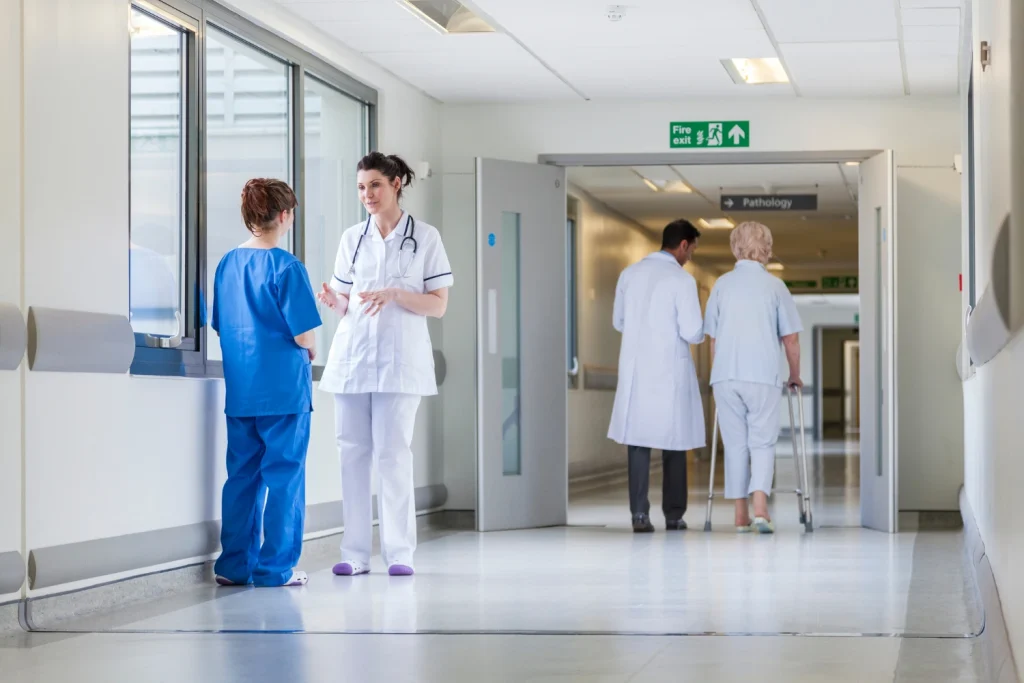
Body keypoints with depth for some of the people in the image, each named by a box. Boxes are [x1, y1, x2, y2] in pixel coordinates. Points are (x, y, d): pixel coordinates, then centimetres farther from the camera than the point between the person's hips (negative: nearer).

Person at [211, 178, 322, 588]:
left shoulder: (227, 264, 8)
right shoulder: (286, 267, -12)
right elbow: (304, 335, -14)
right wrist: (310, 351, 7)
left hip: (240, 389, 6)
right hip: (283, 387, -6)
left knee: (242, 476, 11)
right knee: (284, 477, 1)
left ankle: (234, 565, 13)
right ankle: (276, 567, 3)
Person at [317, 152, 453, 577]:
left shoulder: (425, 238, 3)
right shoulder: (352, 239, 12)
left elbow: (438, 304, 0)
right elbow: (345, 306, 15)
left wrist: (394, 295, -16)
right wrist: (332, 300, -9)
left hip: (400, 359, -3)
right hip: (352, 354, 3)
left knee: (393, 452, -7)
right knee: (353, 450, 1)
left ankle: (399, 552, -1)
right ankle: (355, 553, 4)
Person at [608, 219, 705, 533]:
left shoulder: (630, 274, 5)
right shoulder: (682, 279, -10)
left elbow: (618, 322, 13)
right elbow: (692, 332, -13)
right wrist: (701, 331, 9)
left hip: (635, 369, 4)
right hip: (670, 371, -4)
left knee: (638, 442, 4)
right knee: (674, 443, 8)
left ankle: (640, 514, -3)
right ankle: (673, 515, 12)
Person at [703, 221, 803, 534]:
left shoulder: (722, 285, 8)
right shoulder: (774, 286, 1)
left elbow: (712, 337, 12)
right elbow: (791, 337, 4)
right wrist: (795, 375, 17)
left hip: (726, 376, 2)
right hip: (764, 375, -2)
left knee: (735, 444, 8)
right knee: (762, 442, 3)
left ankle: (741, 515, 9)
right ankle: (760, 507, -15)